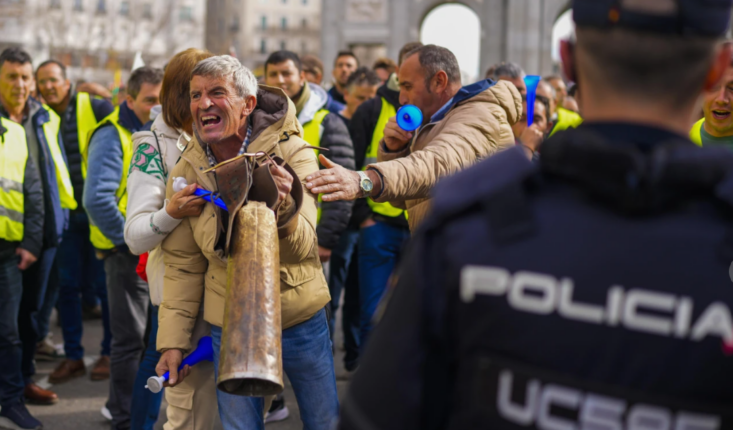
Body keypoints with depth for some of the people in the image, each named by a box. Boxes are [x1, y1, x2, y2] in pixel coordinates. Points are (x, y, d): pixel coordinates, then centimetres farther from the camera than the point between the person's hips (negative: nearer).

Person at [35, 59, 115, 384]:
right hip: (65, 214, 3)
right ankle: (73, 356, 16)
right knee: (67, 285, 5)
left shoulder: (97, 109, -5)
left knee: (104, 284, 1)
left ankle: (109, 353, 14)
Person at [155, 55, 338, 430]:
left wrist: (283, 209, -46)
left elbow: (302, 248, -26)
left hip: (301, 320, -1)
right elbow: (182, 265, 1)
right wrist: (172, 340, -4)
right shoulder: (186, 172, -6)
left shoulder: (291, 153, -15)